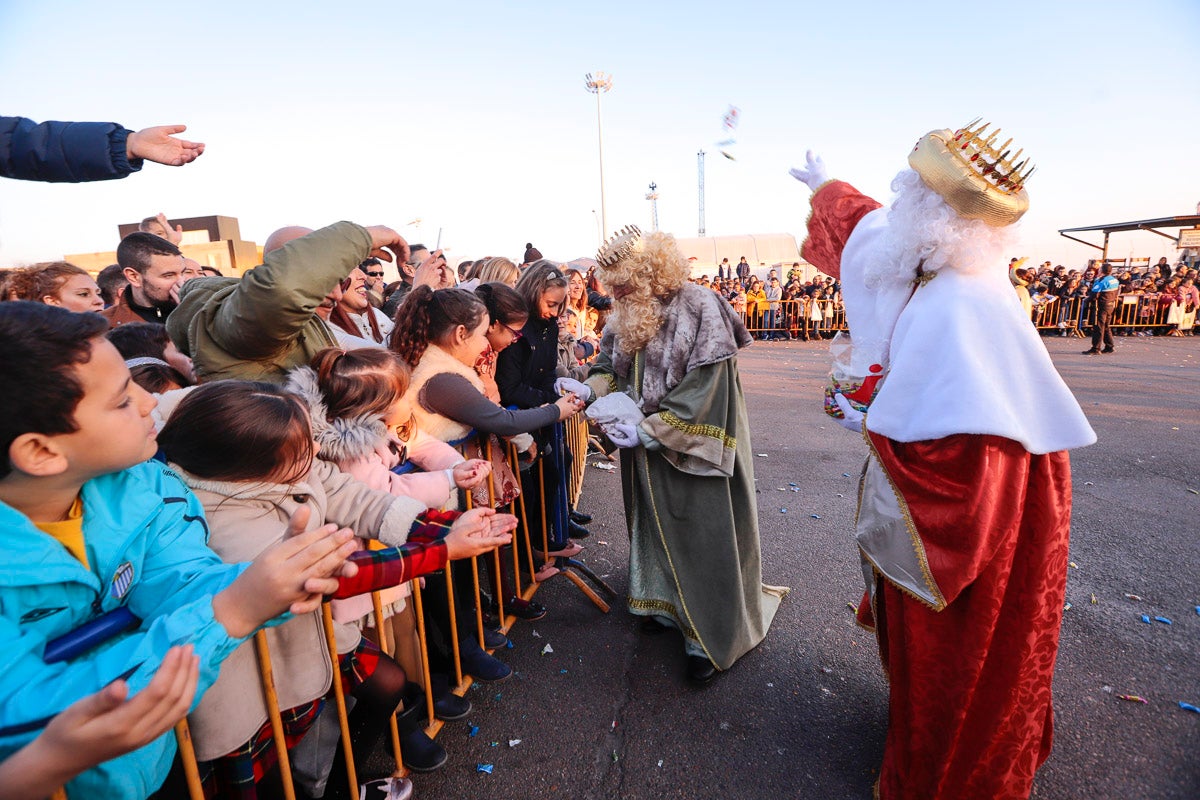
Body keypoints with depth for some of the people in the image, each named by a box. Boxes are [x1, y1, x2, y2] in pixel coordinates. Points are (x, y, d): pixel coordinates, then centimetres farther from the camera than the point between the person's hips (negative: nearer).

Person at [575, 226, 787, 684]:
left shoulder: (701, 312, -18)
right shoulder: (626, 317, 2)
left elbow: (702, 395, -23)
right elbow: (611, 365, 11)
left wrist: (648, 431, -24)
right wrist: (589, 390, -11)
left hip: (693, 449, -6)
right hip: (645, 448, 7)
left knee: (702, 535, 3)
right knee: (656, 524, 19)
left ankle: (712, 638, 19)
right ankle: (666, 603, 41)